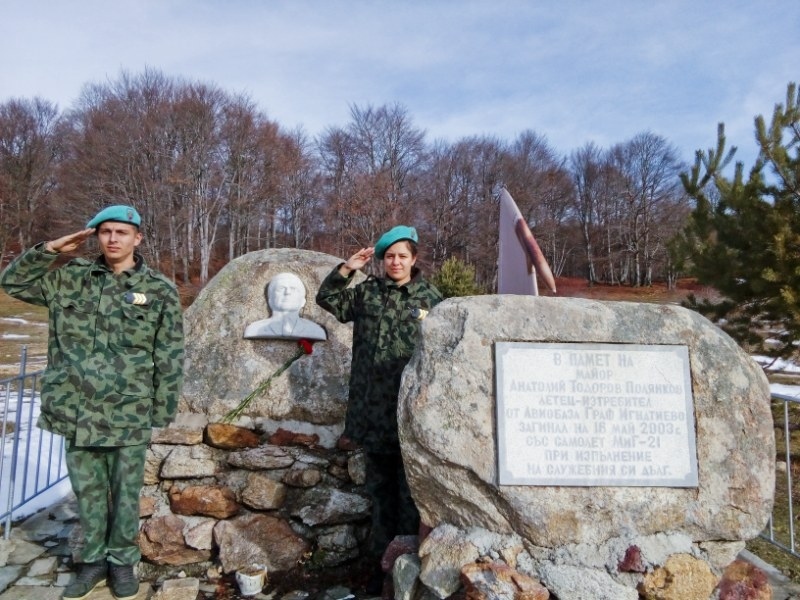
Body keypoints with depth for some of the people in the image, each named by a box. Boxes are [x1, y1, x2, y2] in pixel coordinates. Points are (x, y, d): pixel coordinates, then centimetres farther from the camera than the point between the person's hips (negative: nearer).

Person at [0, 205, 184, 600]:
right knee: (87, 490, 15)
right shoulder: (72, 279, 5)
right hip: (77, 411, 3)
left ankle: (123, 560, 29)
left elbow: (169, 357, -3)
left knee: (125, 491, 11)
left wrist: (162, 411, -5)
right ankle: (94, 559, 32)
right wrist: (50, 249, -2)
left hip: (129, 415, -3)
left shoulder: (159, 290, -4)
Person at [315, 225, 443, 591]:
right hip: (374, 410, 3)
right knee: (379, 488, 14)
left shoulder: (430, 297, 0)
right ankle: (383, 558, 28)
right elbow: (327, 299, 9)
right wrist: (346, 269, -5)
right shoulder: (366, 292, 7)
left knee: (410, 490, 6)